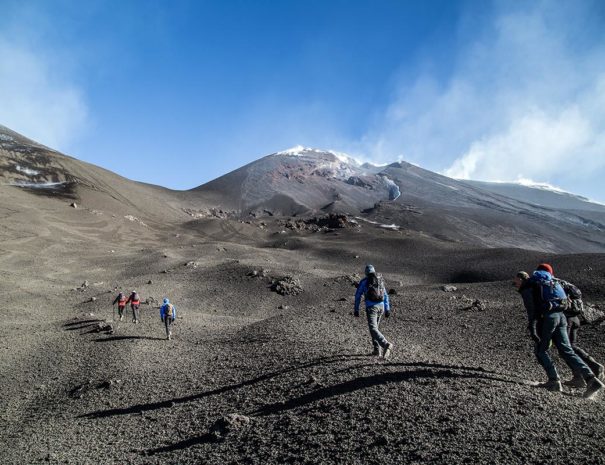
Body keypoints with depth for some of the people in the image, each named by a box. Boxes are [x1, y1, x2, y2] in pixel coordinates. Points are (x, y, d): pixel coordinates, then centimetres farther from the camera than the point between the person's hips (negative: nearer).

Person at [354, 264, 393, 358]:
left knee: (373, 329, -13)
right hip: (381, 306, 6)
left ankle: (386, 345, -34)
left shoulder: (364, 282, 2)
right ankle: (377, 350, 20)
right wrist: (387, 309, 16)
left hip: (371, 307, -6)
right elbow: (385, 296, 15)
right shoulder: (380, 281, 15)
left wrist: (356, 309, 10)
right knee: (375, 327, 22)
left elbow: (358, 296, 3)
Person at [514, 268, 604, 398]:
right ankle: (591, 379, -11)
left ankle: (554, 381, 2)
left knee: (541, 351, 9)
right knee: (567, 351, 2)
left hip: (547, 317, -7)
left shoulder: (527, 289, 2)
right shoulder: (544, 284, 28)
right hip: (561, 316, 7)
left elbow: (531, 310, -10)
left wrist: (532, 330, -15)